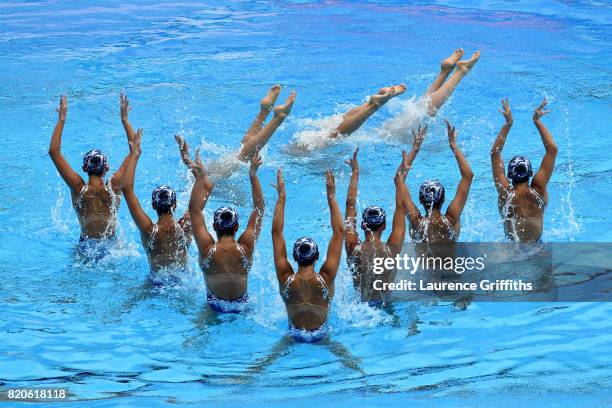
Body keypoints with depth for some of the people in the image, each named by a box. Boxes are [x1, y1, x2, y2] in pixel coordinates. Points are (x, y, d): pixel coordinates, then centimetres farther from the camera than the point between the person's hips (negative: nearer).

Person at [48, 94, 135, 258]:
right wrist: (125, 119, -1)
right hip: (111, 247, 0)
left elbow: (54, 151, -12)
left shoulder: (78, 188, -14)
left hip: (85, 247, 0)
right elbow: (134, 151, -4)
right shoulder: (114, 186, -12)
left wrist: (61, 119, -8)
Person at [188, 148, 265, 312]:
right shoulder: (246, 248, -19)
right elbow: (259, 209, -9)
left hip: (214, 306, 0)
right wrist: (253, 176, -6)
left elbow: (194, 209, -13)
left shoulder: (207, 249, -22)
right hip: (242, 306, 0)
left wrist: (201, 177, -9)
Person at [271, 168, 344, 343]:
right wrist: (331, 197, -19)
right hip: (321, 336, -1)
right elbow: (339, 232, -22)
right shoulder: (326, 278, -27)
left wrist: (281, 197, -15)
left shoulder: (285, 279, -24)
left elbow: (276, 232, -19)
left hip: (294, 336, 1)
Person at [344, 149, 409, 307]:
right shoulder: (392, 250, -18)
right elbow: (400, 206, -7)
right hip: (385, 304, -1)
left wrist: (355, 172, 4)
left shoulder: (353, 248, -16)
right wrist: (400, 176, 3)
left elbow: (350, 204, -6)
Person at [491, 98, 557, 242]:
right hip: (537, 246, 0)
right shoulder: (538, 191, -8)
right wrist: (537, 121, 4)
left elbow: (495, 153, 3)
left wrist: (507, 124, 8)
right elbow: (552, 149, -1)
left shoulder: (504, 193, -8)